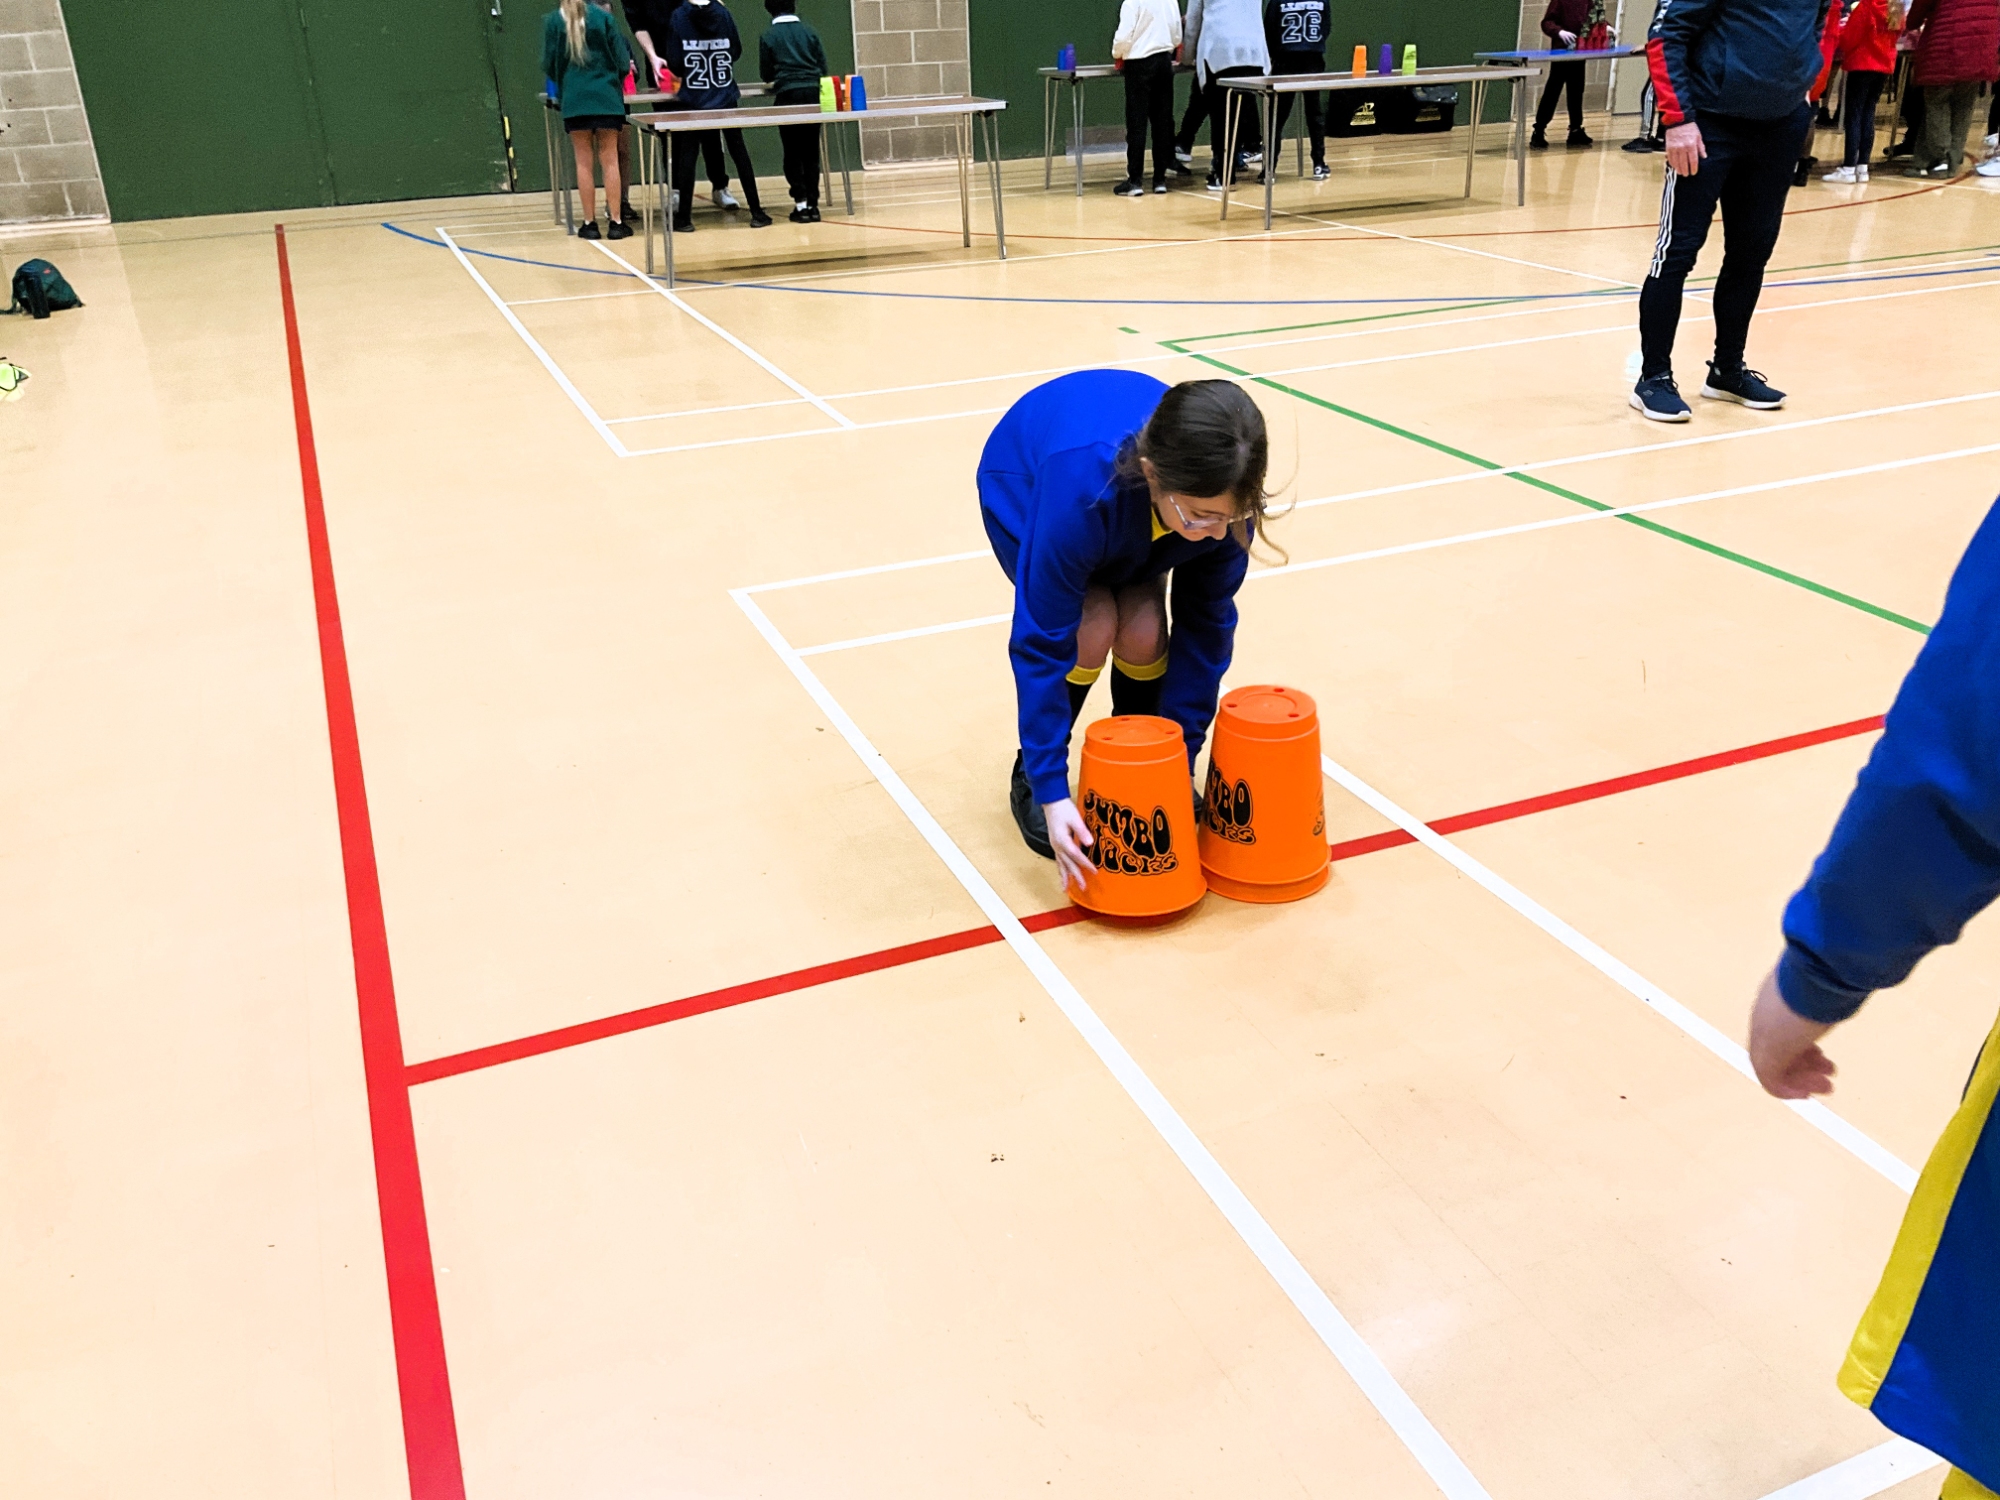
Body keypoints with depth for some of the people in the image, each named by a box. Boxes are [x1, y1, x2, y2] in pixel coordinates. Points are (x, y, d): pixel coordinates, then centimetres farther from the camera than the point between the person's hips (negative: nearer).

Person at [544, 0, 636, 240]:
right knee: (610, 161, 3)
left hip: (574, 100, 0)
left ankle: (590, 223, 5)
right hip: (606, 97, 0)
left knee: (584, 163, 6)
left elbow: (549, 64, 4)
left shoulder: (553, 20, 2)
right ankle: (616, 222, 1)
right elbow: (622, 61, 1)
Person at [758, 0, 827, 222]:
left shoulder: (768, 37, 2)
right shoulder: (810, 32, 8)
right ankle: (812, 204, 6)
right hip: (813, 93, 2)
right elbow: (824, 68, 9)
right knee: (811, 151, 8)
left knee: (793, 153, 4)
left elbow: (766, 75, 6)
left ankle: (801, 204, -4)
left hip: (788, 96, -2)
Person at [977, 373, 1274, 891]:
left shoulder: (1219, 492, -34)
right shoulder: (1080, 490, -46)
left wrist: (1183, 755, -19)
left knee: (1144, 630, -19)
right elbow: (1041, 642, -39)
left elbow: (1206, 622, -20)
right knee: (1092, 628, -24)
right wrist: (1050, 790, -37)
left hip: (1131, 509, 3)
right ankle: (1028, 780, 1)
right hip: (1024, 488, -3)